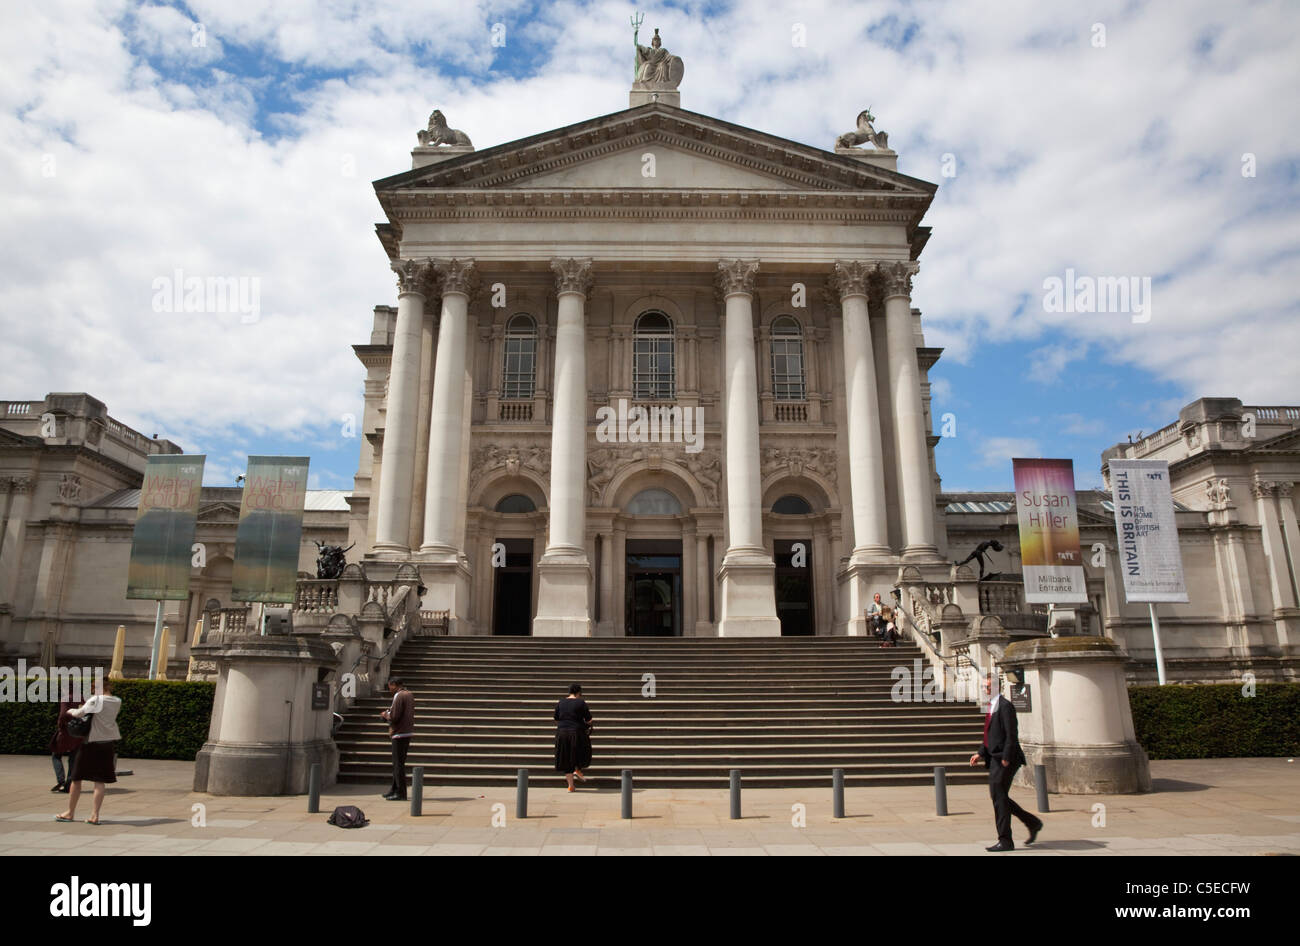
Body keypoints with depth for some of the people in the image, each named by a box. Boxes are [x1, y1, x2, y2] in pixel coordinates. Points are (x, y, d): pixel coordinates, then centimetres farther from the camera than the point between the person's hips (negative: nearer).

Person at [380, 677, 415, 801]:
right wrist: (389, 713, 10)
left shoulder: (399, 696, -15)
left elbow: (394, 717, -20)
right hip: (408, 732, 9)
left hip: (400, 734, -9)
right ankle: (394, 790, 24)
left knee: (398, 764, -4)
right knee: (397, 763, 17)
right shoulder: (409, 694, 14)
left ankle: (400, 793, -1)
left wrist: (386, 715, -1)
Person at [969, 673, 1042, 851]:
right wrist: (980, 754, 11)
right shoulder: (991, 706, 16)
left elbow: (1012, 735, -19)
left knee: (999, 797, -7)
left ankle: (1005, 841, 2)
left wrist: (1006, 759, -21)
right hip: (995, 759, 10)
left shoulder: (1005, 706, -13)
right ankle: (1033, 823, 29)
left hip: (1005, 759, -10)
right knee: (999, 797, 14)